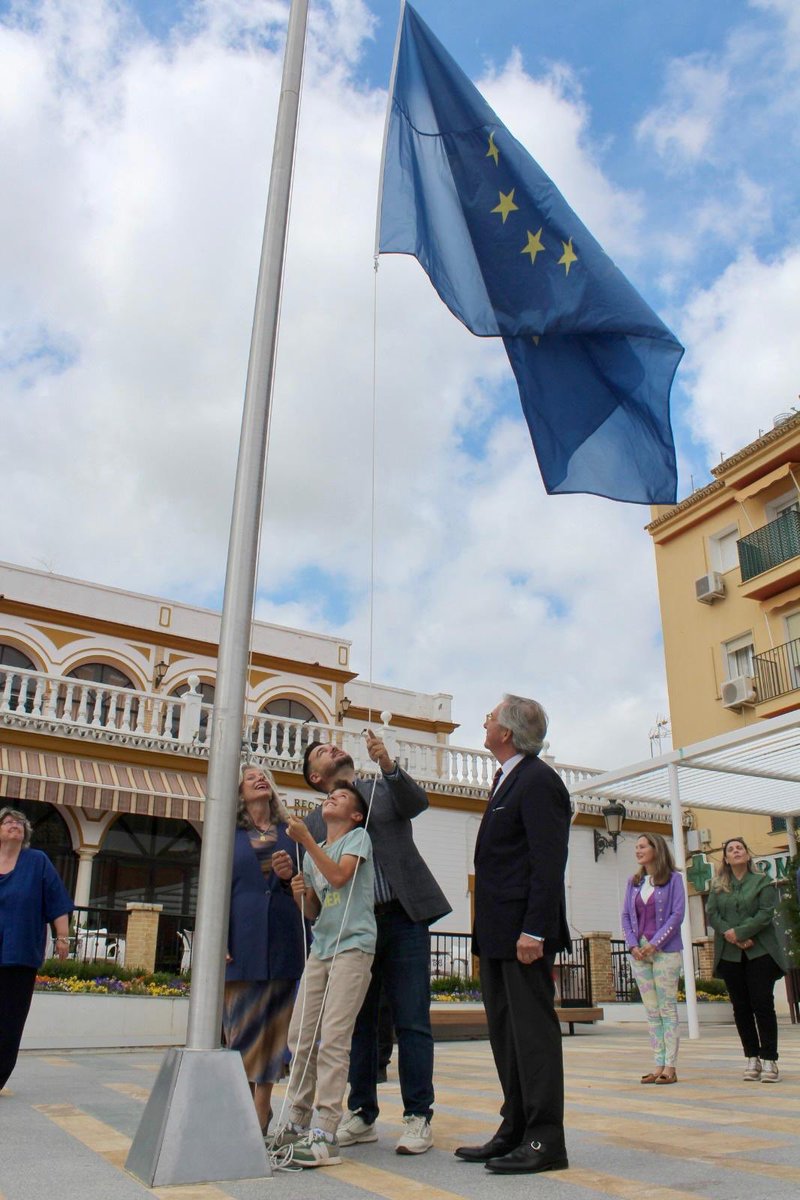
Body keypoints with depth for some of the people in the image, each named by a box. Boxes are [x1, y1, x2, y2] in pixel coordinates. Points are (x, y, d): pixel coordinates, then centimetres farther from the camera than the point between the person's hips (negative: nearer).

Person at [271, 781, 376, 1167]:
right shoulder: (312, 854, 19)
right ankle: (297, 1122, 18)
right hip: (321, 947, 7)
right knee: (301, 1036, 6)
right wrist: (298, 892, -1)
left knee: (332, 1038, -11)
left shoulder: (358, 837, 2)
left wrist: (306, 840, -14)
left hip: (353, 945, -7)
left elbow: (339, 876, -15)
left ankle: (326, 1135, -8)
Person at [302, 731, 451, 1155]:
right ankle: (361, 1115, 23)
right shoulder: (315, 822, 13)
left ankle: (417, 1117, 6)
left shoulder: (386, 788, 9)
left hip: (402, 918, -2)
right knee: (357, 1023, 11)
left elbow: (418, 802, -10)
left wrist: (388, 764, -25)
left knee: (412, 1021, -2)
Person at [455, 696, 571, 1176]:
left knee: (533, 1031, -3)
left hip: (524, 933, -10)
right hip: (498, 936, 10)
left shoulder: (538, 781, -13)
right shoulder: (508, 779, 18)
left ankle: (545, 1140, 6)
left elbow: (549, 863, -19)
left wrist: (533, 931, -23)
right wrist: (489, 931, 17)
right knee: (506, 1033, 14)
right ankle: (515, 1131, 23)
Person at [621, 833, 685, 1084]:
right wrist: (633, 945, -4)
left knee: (667, 1009, -1)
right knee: (651, 1011, 7)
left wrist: (654, 944, -14)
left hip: (665, 950, -5)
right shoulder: (633, 882, 13)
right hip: (639, 952, 5)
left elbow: (677, 914, -8)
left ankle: (670, 1066, 2)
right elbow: (626, 915, 11)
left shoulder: (673, 878, -2)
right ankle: (659, 1064, 11)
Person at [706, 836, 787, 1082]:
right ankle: (752, 1058, 11)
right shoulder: (718, 886, 11)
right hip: (729, 954, 3)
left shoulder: (763, 882, 3)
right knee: (741, 1007, 5)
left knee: (763, 1004, -6)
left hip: (759, 951, -3)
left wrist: (740, 932, -15)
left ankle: (769, 1060, -1)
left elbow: (766, 913, -8)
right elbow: (711, 914, 1)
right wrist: (731, 937, -14)